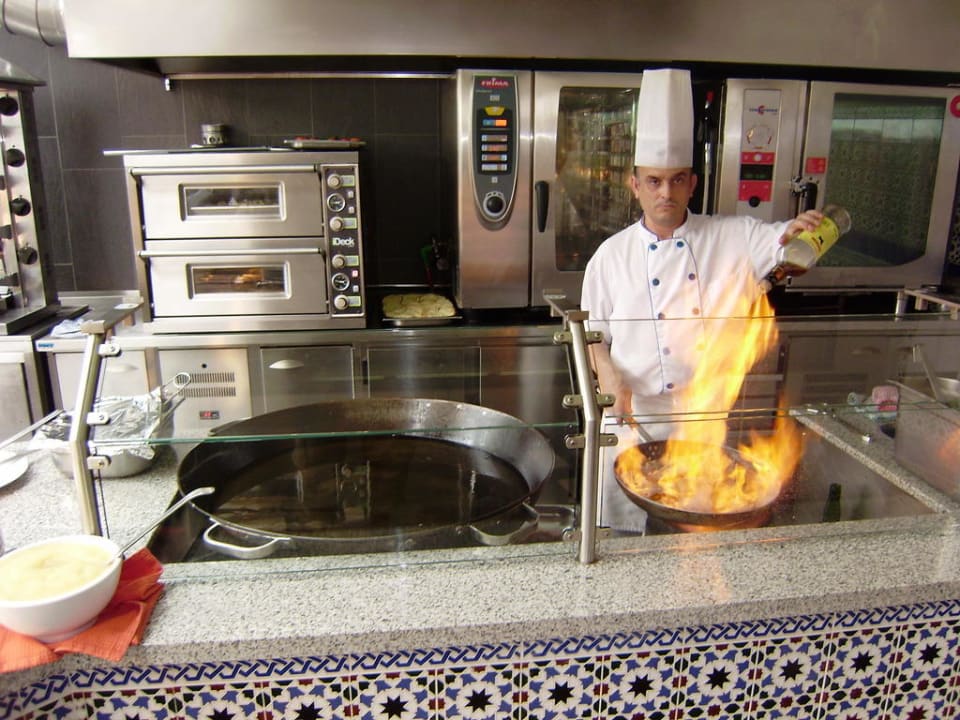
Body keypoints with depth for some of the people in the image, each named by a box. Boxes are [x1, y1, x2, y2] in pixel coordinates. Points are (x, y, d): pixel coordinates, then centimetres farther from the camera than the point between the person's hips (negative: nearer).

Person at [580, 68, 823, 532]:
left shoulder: (734, 238, 0)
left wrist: (804, 228, -25)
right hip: (635, 419, -1)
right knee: (625, 538, 8)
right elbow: (593, 335, 5)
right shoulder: (611, 256, 0)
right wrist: (607, 373, -15)